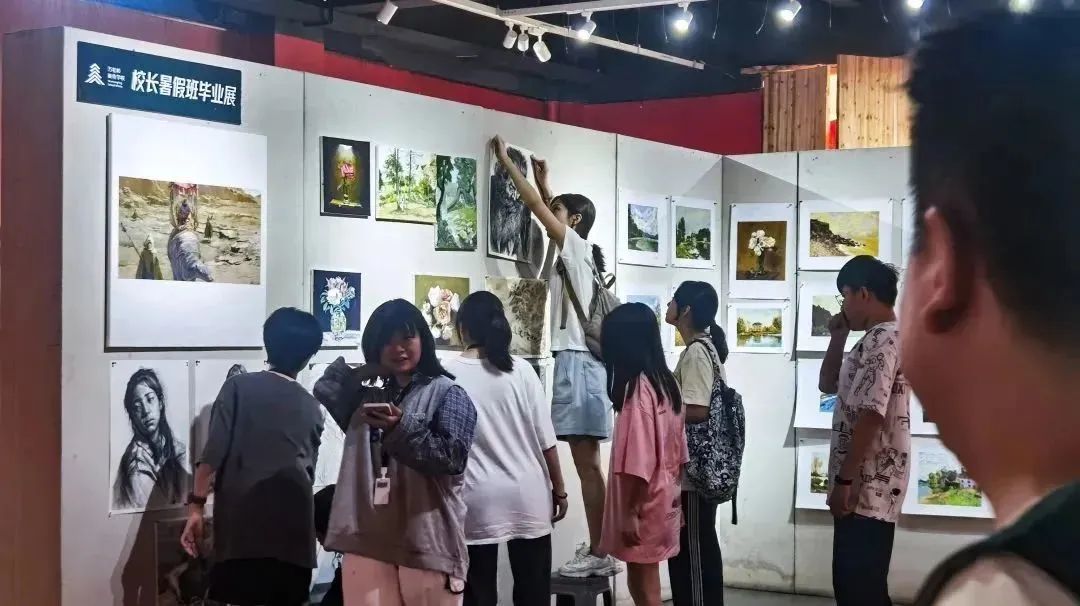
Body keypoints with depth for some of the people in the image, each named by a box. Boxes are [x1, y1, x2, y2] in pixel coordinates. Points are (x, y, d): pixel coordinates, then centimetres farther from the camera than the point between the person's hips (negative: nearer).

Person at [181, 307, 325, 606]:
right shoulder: (311, 407, 16)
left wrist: (196, 504, -3)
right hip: (294, 529, 3)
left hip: (242, 524, -3)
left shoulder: (239, 386, 5)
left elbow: (214, 452, -5)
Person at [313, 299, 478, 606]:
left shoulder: (447, 393, 2)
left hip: (425, 541, -4)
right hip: (368, 540, 5)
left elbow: (452, 457, -10)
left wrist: (401, 429, -21)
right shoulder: (366, 397, 21)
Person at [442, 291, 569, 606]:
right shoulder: (521, 370, -2)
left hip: (478, 501, -1)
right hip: (527, 496, 1)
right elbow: (545, 439, -1)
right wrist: (559, 490, 10)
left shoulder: (449, 375, -5)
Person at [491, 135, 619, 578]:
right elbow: (548, 209, 34)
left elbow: (536, 207, -6)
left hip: (578, 362, -10)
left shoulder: (576, 247, -5)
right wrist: (545, 182, 37)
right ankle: (598, 549, 13)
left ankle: (600, 554, -9)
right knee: (587, 463, 9)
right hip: (576, 360, 10)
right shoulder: (577, 254, 17)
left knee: (587, 464, -9)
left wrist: (506, 161, 1)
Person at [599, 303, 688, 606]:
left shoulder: (638, 388, -19)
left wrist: (630, 512, -19)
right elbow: (678, 450, 13)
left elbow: (639, 460, -22)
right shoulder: (666, 382, 7)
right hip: (662, 499, 9)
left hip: (644, 504, -9)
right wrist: (675, 492, 19)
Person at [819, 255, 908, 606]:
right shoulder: (877, 341, 17)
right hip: (868, 486, 11)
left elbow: (870, 417, -24)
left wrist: (844, 480, -22)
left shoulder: (881, 341, -17)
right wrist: (838, 337, 15)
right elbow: (827, 384, 28)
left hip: (866, 488, -11)